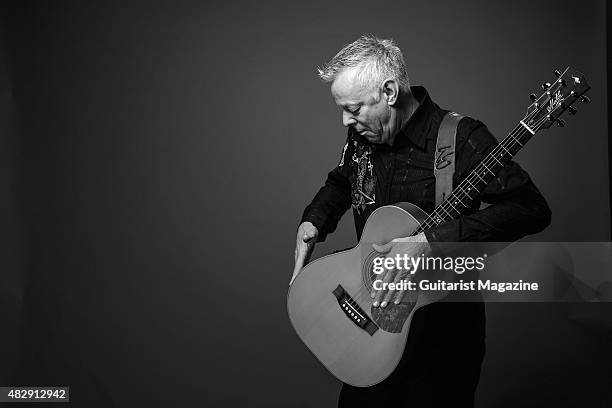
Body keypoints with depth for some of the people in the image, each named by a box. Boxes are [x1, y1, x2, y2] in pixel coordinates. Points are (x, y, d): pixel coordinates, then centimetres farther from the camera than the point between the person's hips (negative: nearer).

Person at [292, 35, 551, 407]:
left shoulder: (460, 139, -21)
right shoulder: (362, 135, -1)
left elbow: (531, 209, -31)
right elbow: (340, 183, 20)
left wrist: (430, 242, -37)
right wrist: (313, 222, -2)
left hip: (443, 325, -6)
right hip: (369, 311, 6)